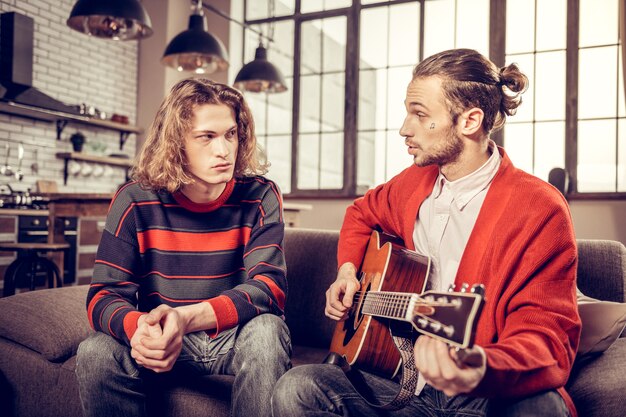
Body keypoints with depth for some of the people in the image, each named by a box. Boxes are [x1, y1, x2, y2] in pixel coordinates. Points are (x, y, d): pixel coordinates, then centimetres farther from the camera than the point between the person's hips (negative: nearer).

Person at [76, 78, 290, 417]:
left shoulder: (259, 197, -10)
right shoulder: (135, 201, -8)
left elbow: (269, 286, -21)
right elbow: (104, 296, -11)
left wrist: (187, 318, -37)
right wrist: (137, 328, -36)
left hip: (234, 337, -1)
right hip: (162, 340, 2)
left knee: (266, 329, -33)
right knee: (95, 354, -26)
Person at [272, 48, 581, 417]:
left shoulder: (539, 209, -11)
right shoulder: (414, 183, 8)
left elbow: (550, 338, -17)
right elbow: (363, 212, 29)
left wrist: (482, 371, -38)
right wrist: (348, 270, 11)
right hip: (409, 385, 5)